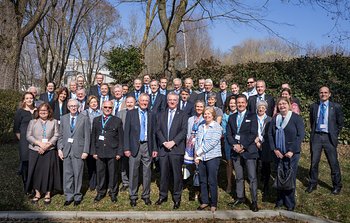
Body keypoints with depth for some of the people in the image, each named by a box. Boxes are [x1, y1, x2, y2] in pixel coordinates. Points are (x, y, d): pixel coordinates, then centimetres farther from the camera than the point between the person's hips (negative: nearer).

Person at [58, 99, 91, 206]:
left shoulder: (84, 118, 0)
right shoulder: (63, 118, 10)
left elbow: (87, 136, -2)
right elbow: (61, 135, 11)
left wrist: (85, 151, -8)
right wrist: (59, 148, 1)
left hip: (78, 150, -3)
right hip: (66, 150, 3)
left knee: (78, 174, 3)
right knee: (67, 174, 7)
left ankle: (77, 196, 17)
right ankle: (69, 196, 19)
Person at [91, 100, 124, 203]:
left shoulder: (117, 121, 4)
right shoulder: (96, 120, 12)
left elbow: (120, 138, 2)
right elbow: (93, 137, 11)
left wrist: (119, 152, -4)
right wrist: (93, 151, 3)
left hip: (113, 152, -2)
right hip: (99, 152, 2)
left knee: (113, 173, 5)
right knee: (100, 173, 8)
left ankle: (113, 193, 19)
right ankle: (100, 192, 23)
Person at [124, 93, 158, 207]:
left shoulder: (150, 115, 10)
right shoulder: (131, 113, 2)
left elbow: (152, 133, 11)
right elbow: (126, 132, -1)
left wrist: (155, 148, 6)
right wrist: (126, 148, -7)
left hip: (147, 146, 2)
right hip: (135, 146, -2)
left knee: (147, 172, 8)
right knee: (133, 172, 4)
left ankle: (146, 195, 21)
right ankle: (133, 196, 16)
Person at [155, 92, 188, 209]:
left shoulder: (183, 115, 6)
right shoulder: (161, 115, 15)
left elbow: (184, 131, -4)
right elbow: (158, 130, 7)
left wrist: (173, 142, -14)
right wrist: (164, 142, -9)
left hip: (176, 149, -3)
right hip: (163, 148, 3)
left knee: (177, 174, 1)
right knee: (163, 174, 8)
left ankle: (177, 198, 11)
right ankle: (163, 195, 22)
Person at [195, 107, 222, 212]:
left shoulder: (217, 127, -5)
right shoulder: (201, 127, 14)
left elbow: (212, 142, -14)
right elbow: (197, 141, 11)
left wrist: (199, 151, -10)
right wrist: (197, 156, -1)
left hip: (212, 157, -5)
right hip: (201, 158, 5)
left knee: (212, 181, -1)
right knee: (202, 181, 10)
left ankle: (213, 204, 10)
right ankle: (204, 201, 23)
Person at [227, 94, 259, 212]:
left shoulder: (252, 116, 2)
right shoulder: (232, 117, 15)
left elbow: (253, 134, -7)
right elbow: (228, 134, 8)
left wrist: (243, 146, -14)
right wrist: (234, 145, -9)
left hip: (249, 150, -4)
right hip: (236, 151, 4)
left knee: (252, 177, -4)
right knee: (239, 177, 11)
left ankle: (254, 201, 2)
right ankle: (240, 197, 23)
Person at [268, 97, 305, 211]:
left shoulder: (296, 117, -3)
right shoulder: (275, 118, 9)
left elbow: (301, 134, -8)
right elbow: (270, 134, 8)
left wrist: (292, 151, -13)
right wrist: (274, 149, -4)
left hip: (292, 153, -3)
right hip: (278, 153, 3)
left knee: (290, 177, 0)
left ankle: (290, 203, 14)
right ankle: (280, 200, 18)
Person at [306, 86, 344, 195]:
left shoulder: (336, 107, -1)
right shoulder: (313, 106, 6)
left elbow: (340, 123, 6)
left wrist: (335, 135, 3)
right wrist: (313, 132, 11)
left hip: (329, 137, -2)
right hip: (316, 136, 2)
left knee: (333, 163, 4)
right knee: (314, 162, 7)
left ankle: (337, 186, 19)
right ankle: (313, 184, 21)